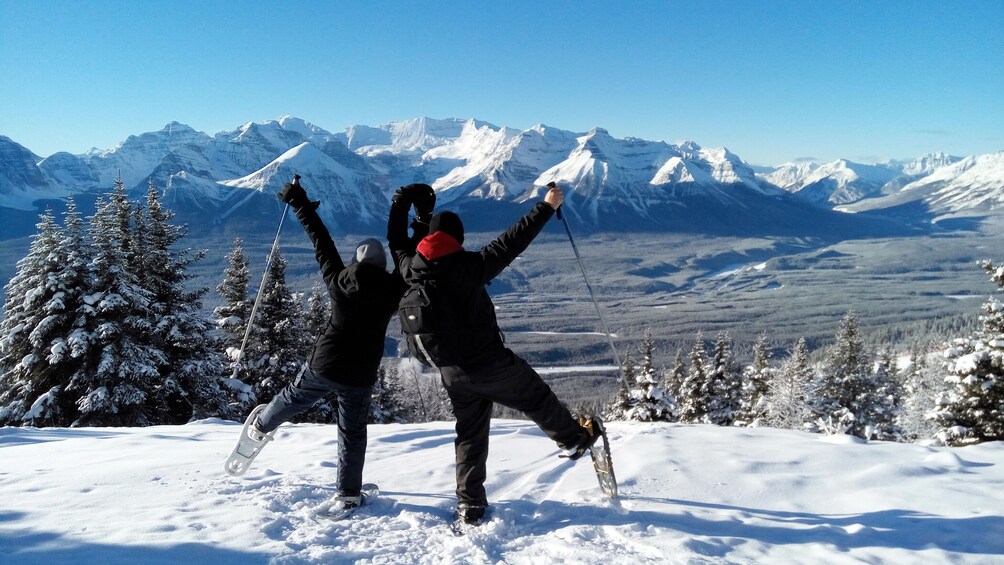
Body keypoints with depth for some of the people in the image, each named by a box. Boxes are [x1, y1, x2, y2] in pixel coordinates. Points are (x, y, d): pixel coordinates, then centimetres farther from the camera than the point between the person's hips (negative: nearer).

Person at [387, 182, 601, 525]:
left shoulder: (409, 268, -6)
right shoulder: (467, 267, -20)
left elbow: (396, 240, 14)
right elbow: (511, 243, -17)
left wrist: (402, 201, 26)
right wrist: (547, 207, -8)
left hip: (452, 372, 5)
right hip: (491, 364, -5)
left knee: (470, 433, 17)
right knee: (537, 399, 17)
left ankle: (469, 504, 20)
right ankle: (575, 438, 37)